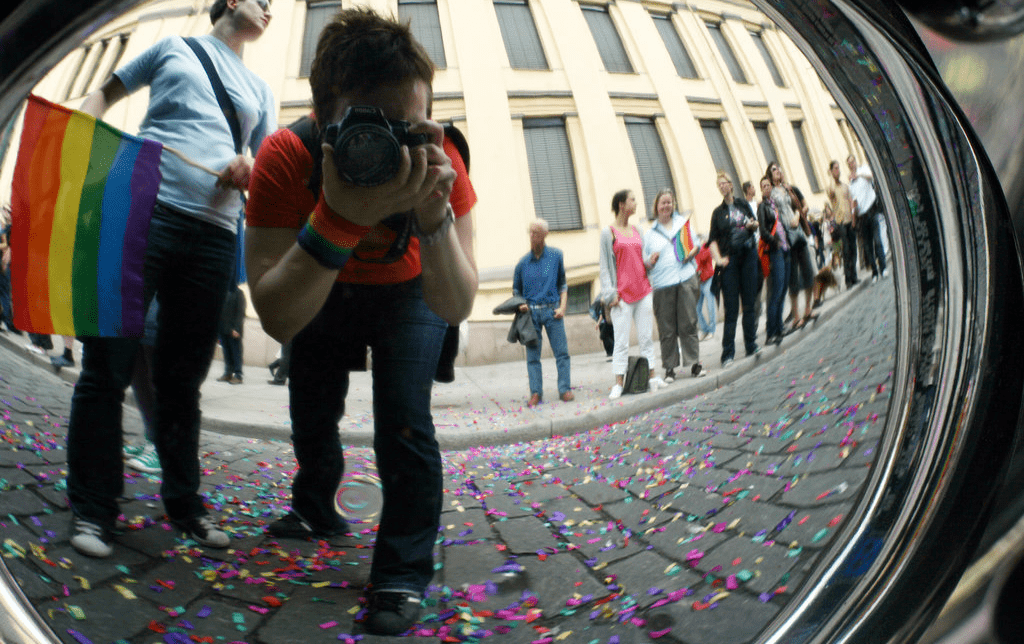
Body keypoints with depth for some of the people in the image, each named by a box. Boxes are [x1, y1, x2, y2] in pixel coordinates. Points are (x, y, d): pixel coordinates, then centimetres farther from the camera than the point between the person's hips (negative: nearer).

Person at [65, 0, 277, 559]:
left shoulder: (258, 89, 26)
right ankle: (91, 509, 1)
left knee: (183, 377, 5)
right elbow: (105, 93, 24)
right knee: (108, 362, -6)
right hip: (143, 207, -3)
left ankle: (184, 503, 14)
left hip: (214, 231, 3)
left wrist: (249, 172, -2)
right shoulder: (175, 48, 20)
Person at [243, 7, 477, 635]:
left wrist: (433, 214, -54)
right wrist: (338, 219, -56)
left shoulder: (438, 158, -34)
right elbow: (278, 322, -41)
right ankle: (317, 512, 45)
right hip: (326, 289, 2)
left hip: (410, 289, -1)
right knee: (311, 408, 13)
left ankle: (404, 572, 2)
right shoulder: (287, 158, -35)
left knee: (403, 418, -17)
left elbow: (455, 308, -37)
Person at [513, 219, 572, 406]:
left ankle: (565, 389, 6)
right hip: (530, 312, 1)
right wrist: (520, 304, -3)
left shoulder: (556, 256, 5)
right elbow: (516, 290, 15)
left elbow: (563, 283, 10)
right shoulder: (523, 262, 6)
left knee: (561, 352, -2)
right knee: (532, 355, 1)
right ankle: (536, 392, 5)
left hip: (552, 310, -1)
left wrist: (562, 307, -2)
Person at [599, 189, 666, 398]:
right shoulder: (609, 233, -2)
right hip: (622, 293, -5)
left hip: (643, 290, 5)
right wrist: (610, 294, -11)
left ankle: (651, 376, 15)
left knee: (647, 336, 8)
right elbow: (605, 266, -5)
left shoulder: (637, 230, 13)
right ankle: (619, 383, 1)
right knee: (621, 340, -4)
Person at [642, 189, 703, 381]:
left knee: (688, 323, -1)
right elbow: (644, 262, 14)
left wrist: (691, 253, -3)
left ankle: (694, 363, 6)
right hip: (662, 284, 0)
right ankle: (669, 367, 7)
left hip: (686, 279, 0)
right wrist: (651, 261, -9)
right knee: (666, 328, -1)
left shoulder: (683, 222, 16)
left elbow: (696, 244, 18)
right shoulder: (649, 233, 13)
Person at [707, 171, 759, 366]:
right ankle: (728, 353, -1)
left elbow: (755, 224, 18)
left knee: (749, 303, 6)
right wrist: (718, 259, -13)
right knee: (731, 307, -4)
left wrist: (752, 224, -6)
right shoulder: (718, 212, 7)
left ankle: (751, 345, 16)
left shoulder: (743, 204, 10)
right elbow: (713, 239, 2)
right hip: (730, 259, -2)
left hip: (748, 256, 2)